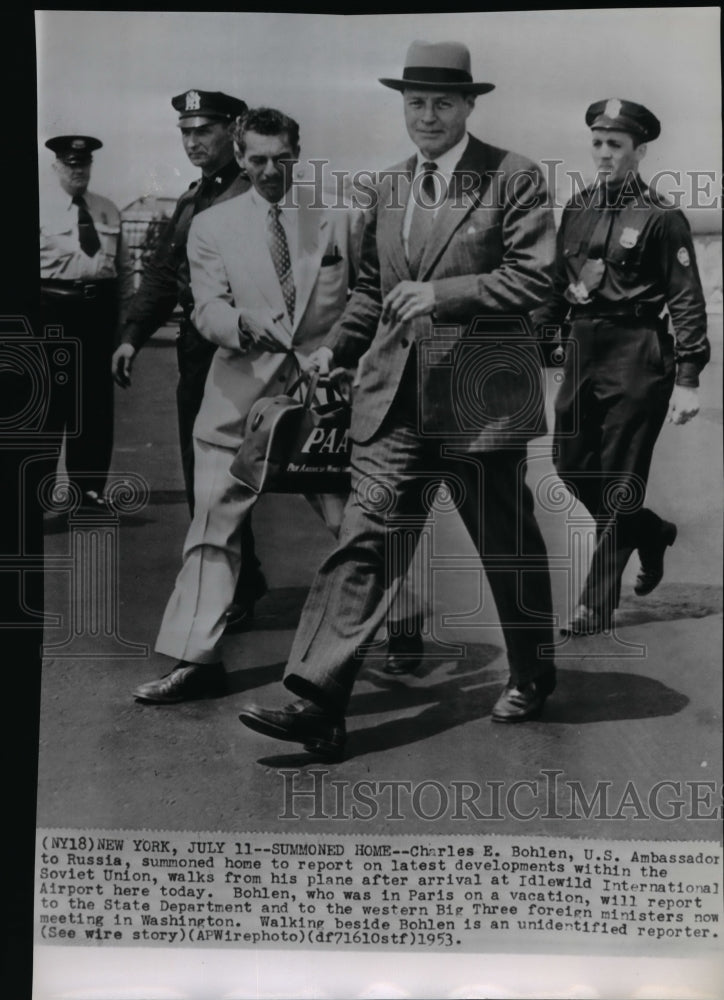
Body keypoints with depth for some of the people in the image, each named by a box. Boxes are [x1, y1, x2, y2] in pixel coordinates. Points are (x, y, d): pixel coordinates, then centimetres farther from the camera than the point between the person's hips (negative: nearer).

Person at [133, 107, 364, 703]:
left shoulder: (340, 214, 8)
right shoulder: (212, 226, 7)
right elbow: (208, 309, -2)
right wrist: (245, 322, -24)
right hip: (243, 392, 0)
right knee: (214, 525, -3)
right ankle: (197, 659, 3)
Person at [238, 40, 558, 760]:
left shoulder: (514, 178, -2)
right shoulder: (389, 187, 15)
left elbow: (534, 276, -10)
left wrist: (443, 293, -19)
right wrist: (337, 347, 10)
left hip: (483, 397, -4)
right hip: (396, 399, 4)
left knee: (507, 545, 11)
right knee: (365, 542, -5)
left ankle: (532, 676, 34)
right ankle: (318, 705, -5)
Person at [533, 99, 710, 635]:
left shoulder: (661, 217, -9)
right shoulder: (577, 208, 9)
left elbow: (687, 303, -10)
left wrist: (687, 380, -15)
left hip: (636, 355, -7)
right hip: (583, 349, 7)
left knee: (619, 480, 0)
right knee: (572, 464, 12)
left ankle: (598, 603, 10)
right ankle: (650, 532, 37)